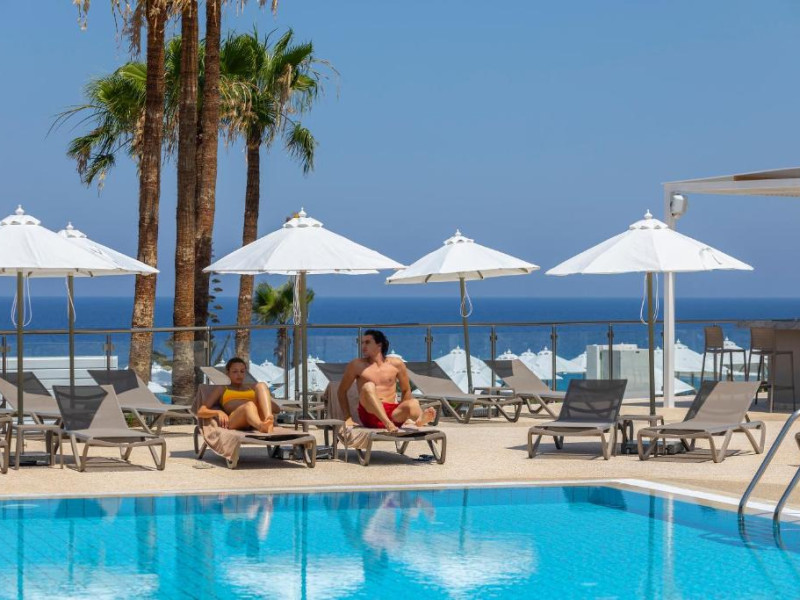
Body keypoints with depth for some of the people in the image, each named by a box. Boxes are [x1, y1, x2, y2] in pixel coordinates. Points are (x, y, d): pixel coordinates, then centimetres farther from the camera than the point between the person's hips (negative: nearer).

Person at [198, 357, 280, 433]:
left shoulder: (253, 388, 36)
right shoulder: (222, 389, 30)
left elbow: (277, 409, 29)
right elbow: (201, 412, 18)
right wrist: (218, 412, -6)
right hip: (234, 421, -3)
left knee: (261, 385, -19)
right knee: (249, 405, -36)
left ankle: (268, 420, -49)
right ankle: (263, 427, -73)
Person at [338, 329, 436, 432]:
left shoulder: (396, 364, 12)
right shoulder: (357, 365, 8)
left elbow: (406, 390, 21)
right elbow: (342, 390, 12)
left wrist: (405, 414, 7)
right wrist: (348, 418, 3)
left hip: (393, 414, 2)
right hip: (370, 414, -2)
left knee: (413, 402, -27)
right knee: (368, 386, -30)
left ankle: (420, 419, -66)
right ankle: (387, 423, -55)